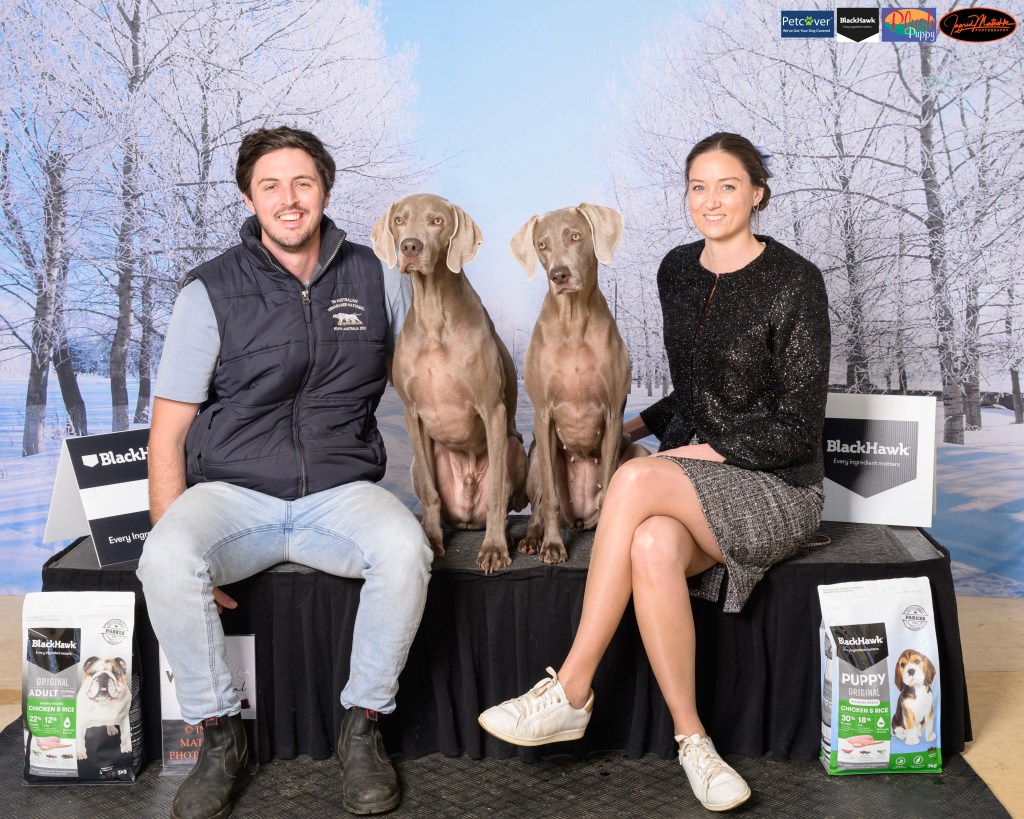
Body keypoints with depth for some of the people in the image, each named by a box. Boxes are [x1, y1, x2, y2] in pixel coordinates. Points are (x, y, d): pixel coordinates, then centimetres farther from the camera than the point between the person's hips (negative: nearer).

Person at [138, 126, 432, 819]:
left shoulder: (375, 279, 7)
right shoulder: (211, 291, 1)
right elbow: (169, 431, 1)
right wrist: (176, 539, -12)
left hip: (341, 492, 1)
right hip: (233, 491, 0)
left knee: (405, 549, -31)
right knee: (166, 562, -32)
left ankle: (363, 728, -10)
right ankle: (222, 738, -9)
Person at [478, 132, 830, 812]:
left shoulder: (795, 282, -9)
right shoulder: (677, 271, 10)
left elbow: (796, 428, -11)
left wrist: (699, 450, -15)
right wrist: (642, 424, 11)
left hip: (774, 488, -4)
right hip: (685, 477, 5)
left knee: (635, 479, -33)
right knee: (653, 546, -33)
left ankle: (571, 693, -25)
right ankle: (692, 740, -18)